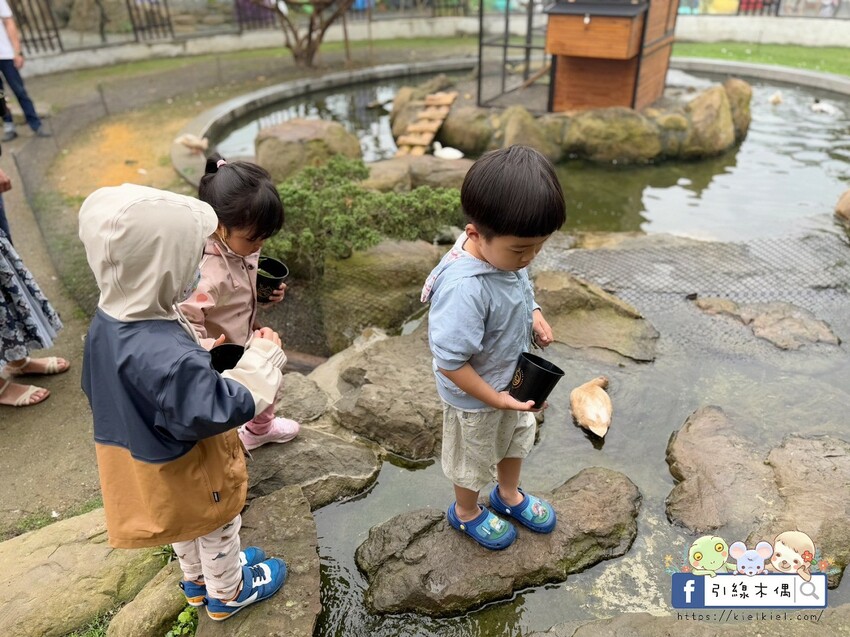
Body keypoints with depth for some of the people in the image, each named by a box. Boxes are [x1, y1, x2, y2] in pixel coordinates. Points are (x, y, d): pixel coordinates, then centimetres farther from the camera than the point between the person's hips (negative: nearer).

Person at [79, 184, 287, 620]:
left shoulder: (108, 321, -14)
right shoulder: (170, 358, -43)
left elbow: (96, 388, 2)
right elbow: (214, 412, -33)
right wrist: (262, 360, -24)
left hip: (145, 460, 8)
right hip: (188, 470, -7)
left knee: (186, 526, 33)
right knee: (217, 530, 22)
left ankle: (197, 580, 58)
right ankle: (227, 593, 49)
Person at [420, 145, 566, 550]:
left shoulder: (505, 250, -16)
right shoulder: (464, 289, -42)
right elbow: (449, 361, -34)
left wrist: (534, 314, -11)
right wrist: (495, 399, -24)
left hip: (515, 378, 8)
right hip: (476, 398, -8)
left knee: (518, 437, 31)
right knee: (475, 457, 21)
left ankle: (509, 495, 61)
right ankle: (466, 512, 53)